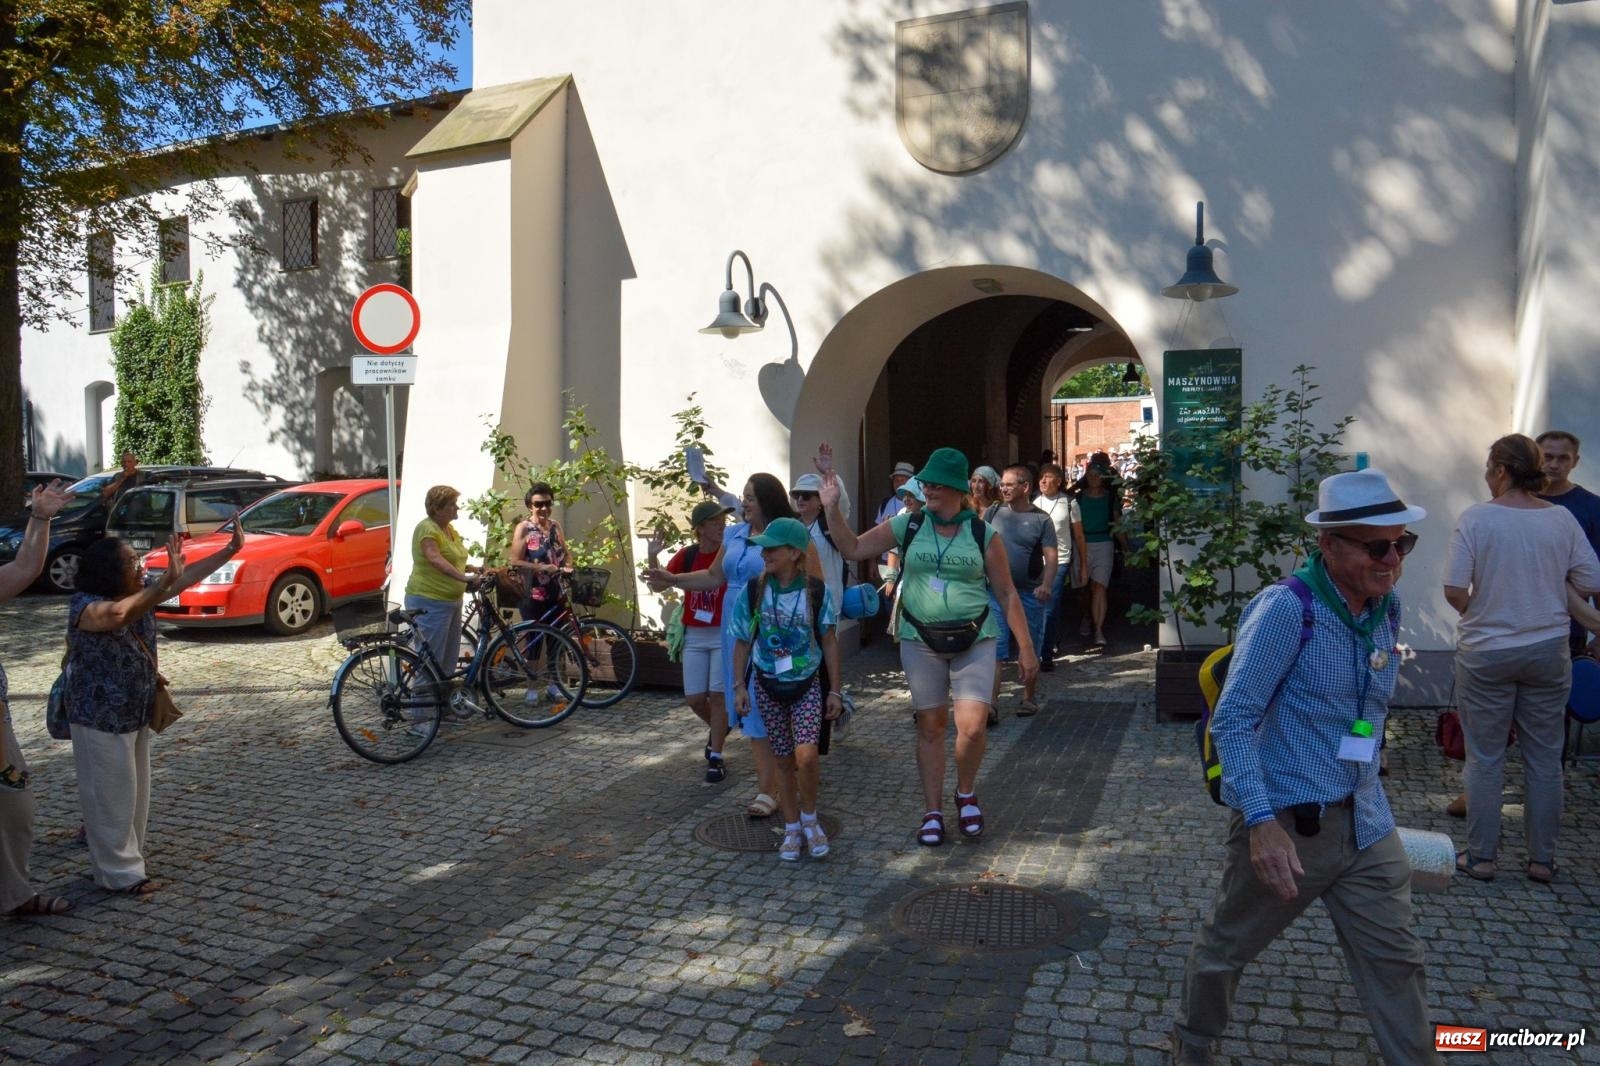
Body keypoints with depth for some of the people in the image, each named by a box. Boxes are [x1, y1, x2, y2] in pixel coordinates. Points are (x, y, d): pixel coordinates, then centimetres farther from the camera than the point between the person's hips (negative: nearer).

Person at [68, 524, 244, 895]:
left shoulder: (140, 593, 0)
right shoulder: (85, 606, -23)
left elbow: (188, 575, 3)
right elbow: (118, 614, -45)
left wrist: (231, 549, -1)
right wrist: (165, 581, -49)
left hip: (137, 713, 8)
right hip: (101, 719, -8)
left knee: (133, 793, 18)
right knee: (111, 795, 3)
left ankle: (121, 857, 34)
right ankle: (119, 872, 14)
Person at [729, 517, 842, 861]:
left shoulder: (818, 592, -11)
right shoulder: (752, 591, -8)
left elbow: (829, 642, -1)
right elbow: (742, 641, 2)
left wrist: (834, 690, 0)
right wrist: (739, 686, -1)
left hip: (807, 684, -2)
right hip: (768, 685, 2)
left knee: (806, 757, -16)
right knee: (784, 760, 7)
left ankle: (810, 819, 10)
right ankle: (792, 829, 25)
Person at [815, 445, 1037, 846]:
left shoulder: (983, 534, -3)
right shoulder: (907, 525, 1)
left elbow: (1007, 594, 2)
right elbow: (853, 549, 0)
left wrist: (1025, 647, 1)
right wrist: (832, 507, -13)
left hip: (974, 640, -1)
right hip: (921, 641, 1)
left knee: (972, 727, -10)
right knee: (931, 726, 8)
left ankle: (966, 793, 20)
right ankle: (933, 813, 22)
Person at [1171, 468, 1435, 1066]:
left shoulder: (1388, 608, 3)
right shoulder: (1286, 609, -19)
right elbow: (1232, 721, -20)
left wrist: (1368, 800, 20)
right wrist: (1261, 822, -26)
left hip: (1366, 825, 6)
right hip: (1288, 822, -6)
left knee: (1396, 962, 10)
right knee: (1225, 948, 14)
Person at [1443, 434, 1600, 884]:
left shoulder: (1476, 518, -12)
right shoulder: (1562, 519, -2)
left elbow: (1454, 589, -17)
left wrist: (1476, 613, 3)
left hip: (1486, 653, -3)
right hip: (1549, 650, 3)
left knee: (1485, 759, 7)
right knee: (1545, 759, 13)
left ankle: (1481, 857, 14)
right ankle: (1542, 859, 22)